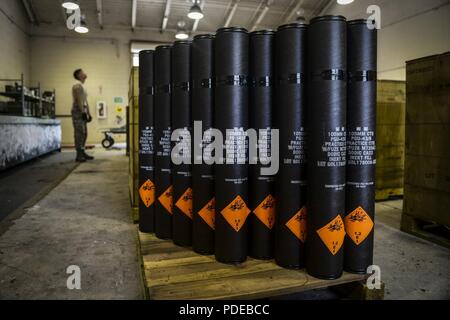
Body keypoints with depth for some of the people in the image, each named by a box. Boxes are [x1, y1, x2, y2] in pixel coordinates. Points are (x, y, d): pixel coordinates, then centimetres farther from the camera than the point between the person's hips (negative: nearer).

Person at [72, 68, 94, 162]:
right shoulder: (77, 86, -6)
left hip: (83, 111, 10)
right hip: (77, 111, -10)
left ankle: (82, 153, 14)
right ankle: (79, 155, -15)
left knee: (84, 133, 9)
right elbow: (79, 100, -16)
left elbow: (86, 102, 21)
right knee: (79, 133, -13)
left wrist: (89, 114, 18)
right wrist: (83, 112, -22)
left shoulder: (82, 87, 23)